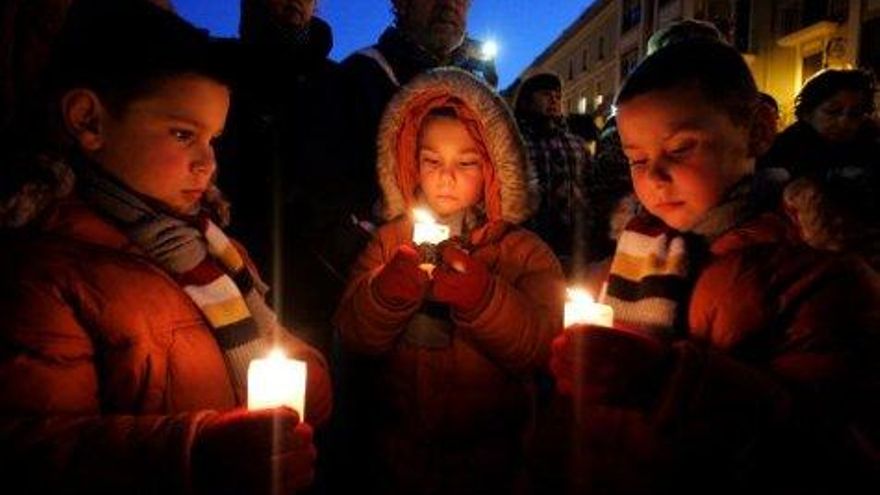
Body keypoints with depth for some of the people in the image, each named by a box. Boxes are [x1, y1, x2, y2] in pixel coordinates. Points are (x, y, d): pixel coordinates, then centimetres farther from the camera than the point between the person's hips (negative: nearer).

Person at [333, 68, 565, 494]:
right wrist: (387, 292, -31)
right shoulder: (389, 240, -3)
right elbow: (352, 337, -11)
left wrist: (481, 296, -36)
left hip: (487, 458, -1)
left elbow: (540, 349, -20)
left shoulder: (524, 251, -9)